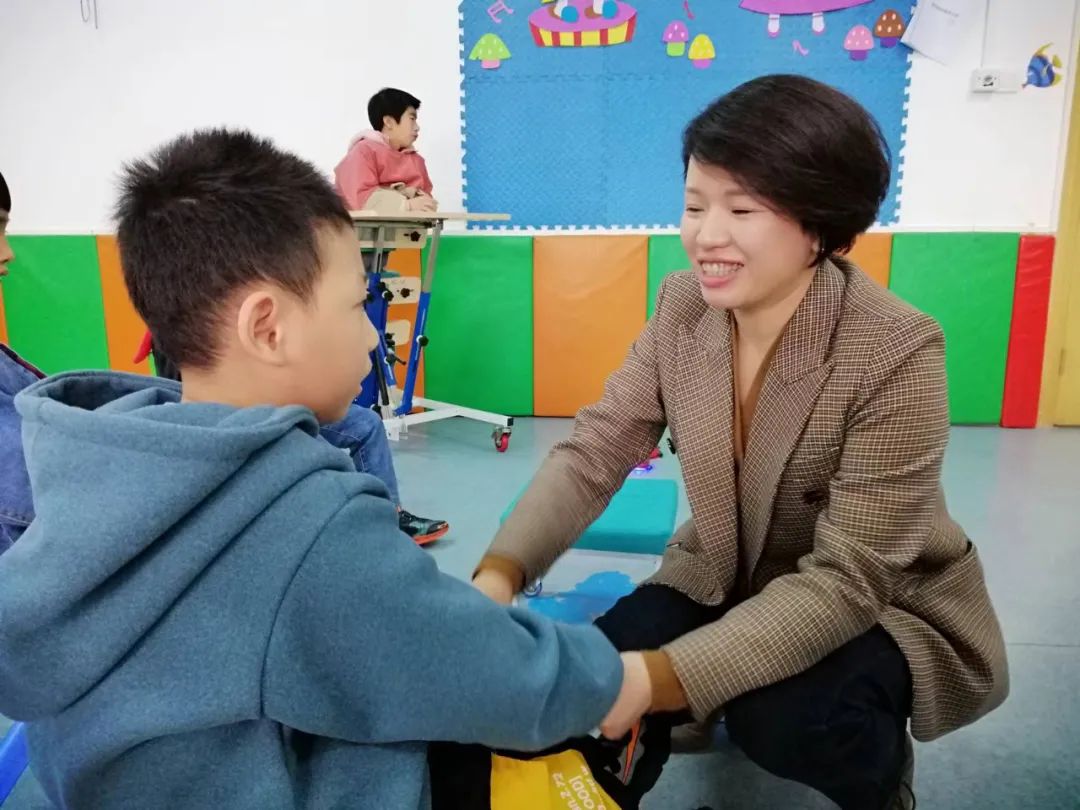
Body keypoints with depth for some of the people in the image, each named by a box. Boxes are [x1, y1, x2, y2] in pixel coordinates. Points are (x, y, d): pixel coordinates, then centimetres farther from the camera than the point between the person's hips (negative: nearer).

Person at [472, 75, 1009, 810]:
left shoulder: (897, 354, -28)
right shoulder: (683, 309, -12)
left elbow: (847, 578, -30)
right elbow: (593, 451, -15)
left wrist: (668, 675, -40)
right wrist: (500, 573, -32)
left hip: (884, 607, -3)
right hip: (724, 584, 4)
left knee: (784, 718, -32)